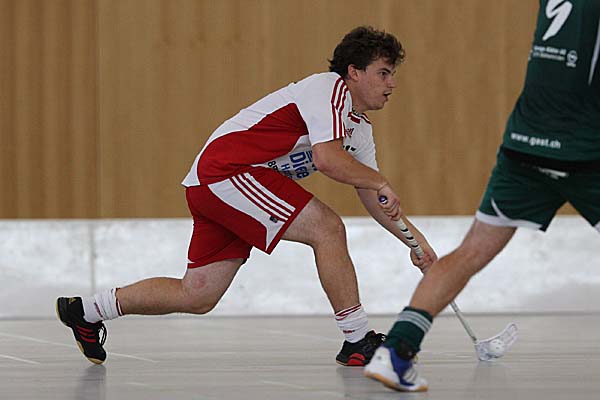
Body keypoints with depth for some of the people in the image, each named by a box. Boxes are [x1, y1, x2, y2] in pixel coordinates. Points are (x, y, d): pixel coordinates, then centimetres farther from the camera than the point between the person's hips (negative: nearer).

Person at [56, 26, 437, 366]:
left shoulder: (360, 127, 18)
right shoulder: (329, 88, -11)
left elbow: (374, 198, 21)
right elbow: (326, 157, -26)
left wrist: (413, 237, 12)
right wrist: (380, 182, -17)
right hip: (228, 169, -10)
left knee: (197, 296, 9)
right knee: (326, 227, -18)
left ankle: (86, 311, 23)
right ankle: (358, 340, -12)